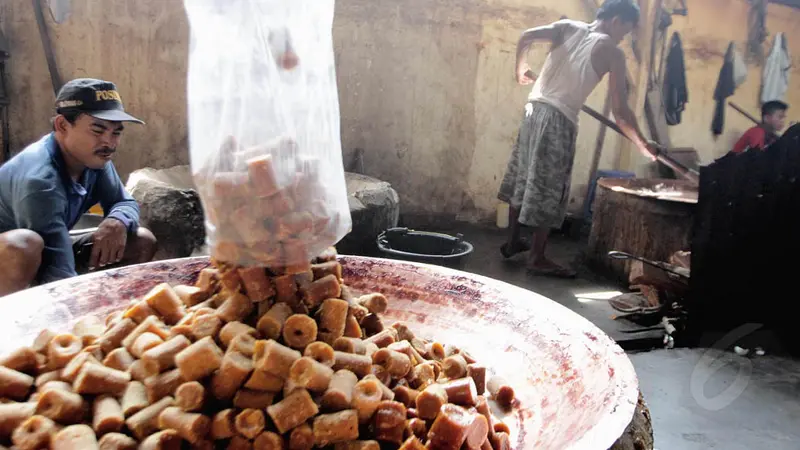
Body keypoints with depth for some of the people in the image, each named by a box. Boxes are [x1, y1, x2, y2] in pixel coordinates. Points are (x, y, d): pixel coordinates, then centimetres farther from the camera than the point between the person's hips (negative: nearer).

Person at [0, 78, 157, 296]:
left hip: (46, 254, 7)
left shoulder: (93, 155, -12)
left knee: (143, 242, -5)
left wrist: (117, 222, -26)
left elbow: (126, 203, -2)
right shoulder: (39, 180, -34)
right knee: (24, 245, -39)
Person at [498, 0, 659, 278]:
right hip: (559, 120, -6)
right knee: (549, 189, 1)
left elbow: (526, 37, -3)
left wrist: (521, 70, 15)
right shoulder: (612, 53, 0)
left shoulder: (567, 27, 12)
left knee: (522, 178, 16)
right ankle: (537, 259, 8)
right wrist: (642, 144, 8)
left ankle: (512, 241, 28)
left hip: (535, 110, 6)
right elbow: (620, 111, -3)